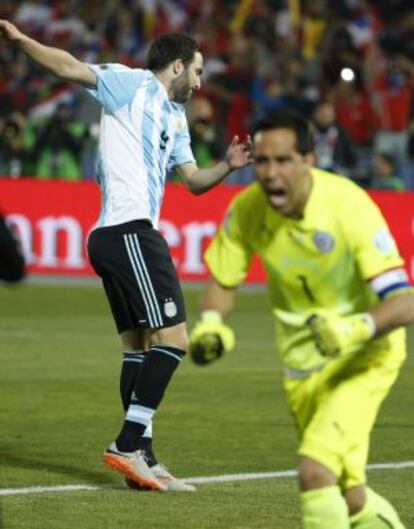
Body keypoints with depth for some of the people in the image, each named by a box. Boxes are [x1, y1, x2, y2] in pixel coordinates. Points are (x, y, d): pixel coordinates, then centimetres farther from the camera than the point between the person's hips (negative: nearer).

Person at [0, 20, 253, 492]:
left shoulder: (175, 117, 25)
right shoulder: (133, 85, -1)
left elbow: (194, 180, 27)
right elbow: (71, 68, -11)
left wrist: (227, 166, 7)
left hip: (114, 238, 10)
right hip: (129, 231, -10)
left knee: (139, 347, 9)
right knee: (172, 338, -13)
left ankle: (141, 457, 11)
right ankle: (128, 445, -15)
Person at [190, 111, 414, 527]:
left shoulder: (349, 205, -26)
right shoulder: (247, 210, -13)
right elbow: (222, 282, 3)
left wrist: (358, 328, -48)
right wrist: (210, 323, -19)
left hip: (362, 358, -5)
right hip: (301, 363, 5)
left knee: (315, 472, -25)